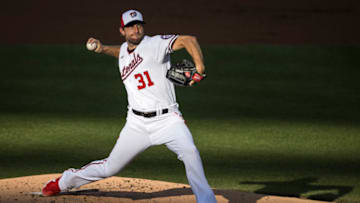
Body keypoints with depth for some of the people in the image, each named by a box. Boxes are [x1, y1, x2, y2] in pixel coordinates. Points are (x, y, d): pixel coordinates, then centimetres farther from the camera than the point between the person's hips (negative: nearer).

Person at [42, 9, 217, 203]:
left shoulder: (155, 44, -9)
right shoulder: (123, 50, 11)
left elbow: (188, 40, -22)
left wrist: (199, 67, -36)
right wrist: (103, 48, 21)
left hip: (167, 119, -4)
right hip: (137, 123, 4)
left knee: (190, 151, -31)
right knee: (109, 168, 11)